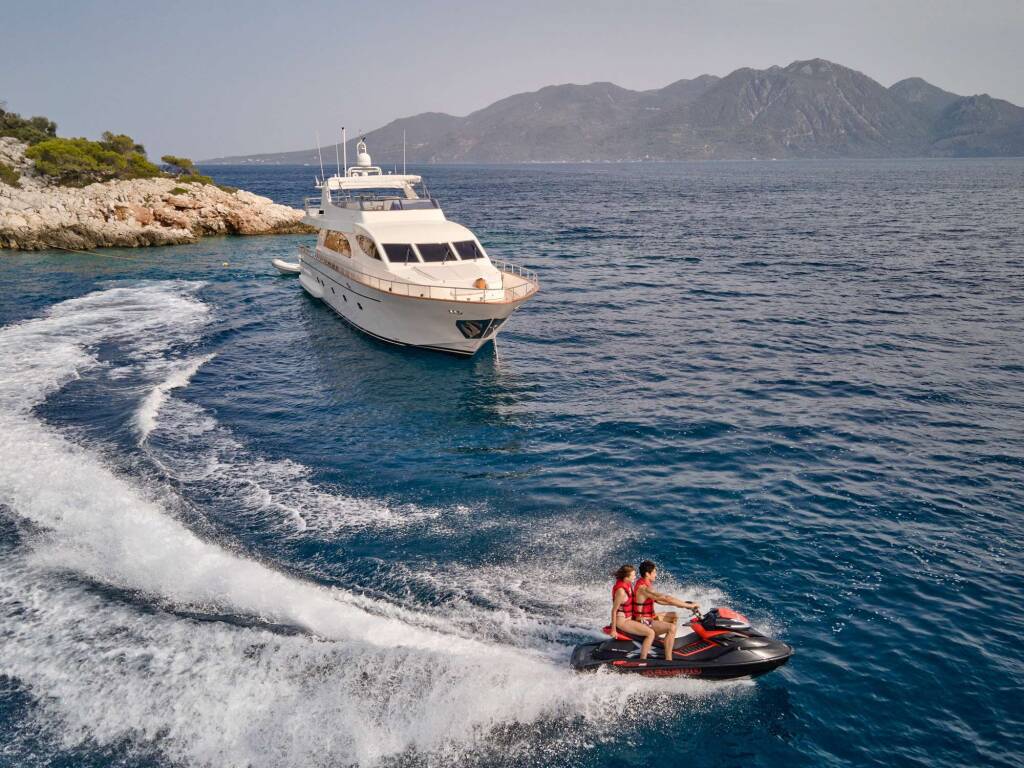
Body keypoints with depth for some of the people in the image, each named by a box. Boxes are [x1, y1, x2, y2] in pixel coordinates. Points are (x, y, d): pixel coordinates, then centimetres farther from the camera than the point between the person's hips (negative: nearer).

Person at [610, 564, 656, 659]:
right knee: (651, 633, -18)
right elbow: (614, 610, -21)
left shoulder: (628, 583, 0)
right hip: (623, 621, -10)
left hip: (629, 617, 10)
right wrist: (613, 630, -16)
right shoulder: (621, 591, -27)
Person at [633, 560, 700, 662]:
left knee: (674, 616, 19)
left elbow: (658, 600, 12)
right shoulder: (644, 588, -25)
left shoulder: (643, 583, 6)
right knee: (671, 627, -26)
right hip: (643, 622, -10)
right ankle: (668, 660, -25)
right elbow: (666, 598, -29)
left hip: (649, 616, 10)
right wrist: (689, 605, -25)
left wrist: (681, 604, 3)